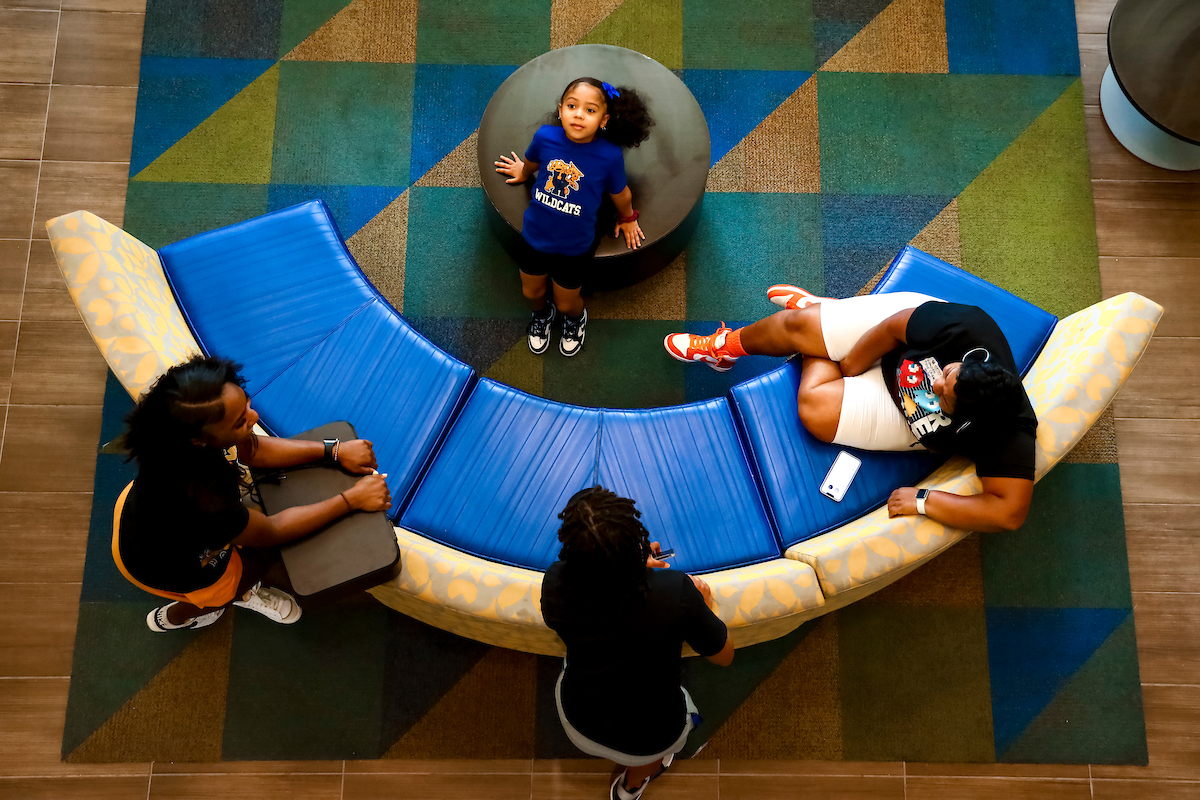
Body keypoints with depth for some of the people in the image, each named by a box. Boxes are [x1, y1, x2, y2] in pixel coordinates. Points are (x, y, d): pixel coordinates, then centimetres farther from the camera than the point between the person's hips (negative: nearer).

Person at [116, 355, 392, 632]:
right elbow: (271, 531, -28)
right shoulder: (200, 499, -46)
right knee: (261, 561, 16)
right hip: (157, 564, -6)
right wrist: (352, 499, -25)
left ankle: (242, 591, 44)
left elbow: (251, 449, -7)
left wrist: (334, 451, -13)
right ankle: (172, 617, 40)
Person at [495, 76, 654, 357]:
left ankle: (576, 318, 57)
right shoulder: (545, 136, -19)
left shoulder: (610, 156, -26)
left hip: (574, 247, -2)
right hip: (534, 236, 2)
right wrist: (523, 173, 27)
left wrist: (627, 219, 13)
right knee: (532, 292, 25)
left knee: (566, 303, 19)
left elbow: (620, 194, -5)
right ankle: (541, 314, 61)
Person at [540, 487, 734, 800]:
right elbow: (724, 656, -17)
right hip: (651, 738, -2)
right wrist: (702, 603, 0)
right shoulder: (676, 591, -35)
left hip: (577, 725, 2)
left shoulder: (555, 583, -27)